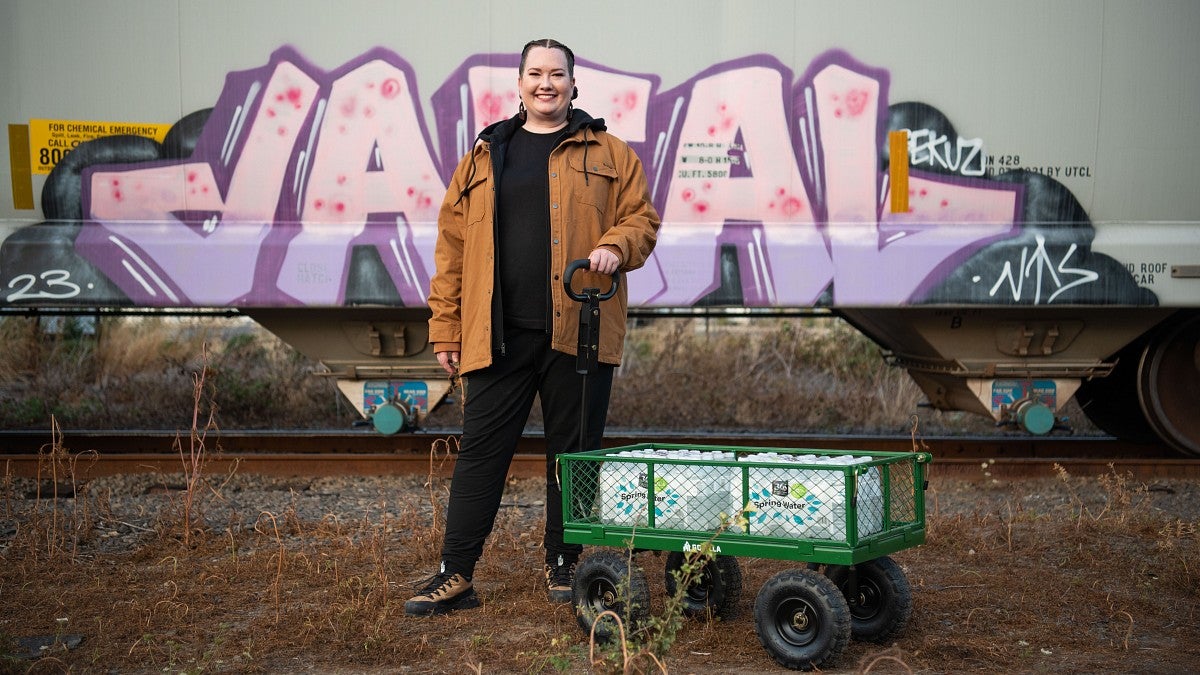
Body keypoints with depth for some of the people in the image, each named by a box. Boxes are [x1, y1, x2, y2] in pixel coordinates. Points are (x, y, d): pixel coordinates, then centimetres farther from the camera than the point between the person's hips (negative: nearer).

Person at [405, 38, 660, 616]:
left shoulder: (608, 154, 10)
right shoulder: (484, 157, 13)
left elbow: (642, 218, 8)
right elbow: (452, 245, 11)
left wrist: (614, 247, -15)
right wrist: (445, 328, 5)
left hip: (578, 331, -1)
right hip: (498, 334, 1)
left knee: (572, 453, 7)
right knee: (480, 452, 1)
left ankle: (563, 566, 21)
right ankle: (454, 574, 7)